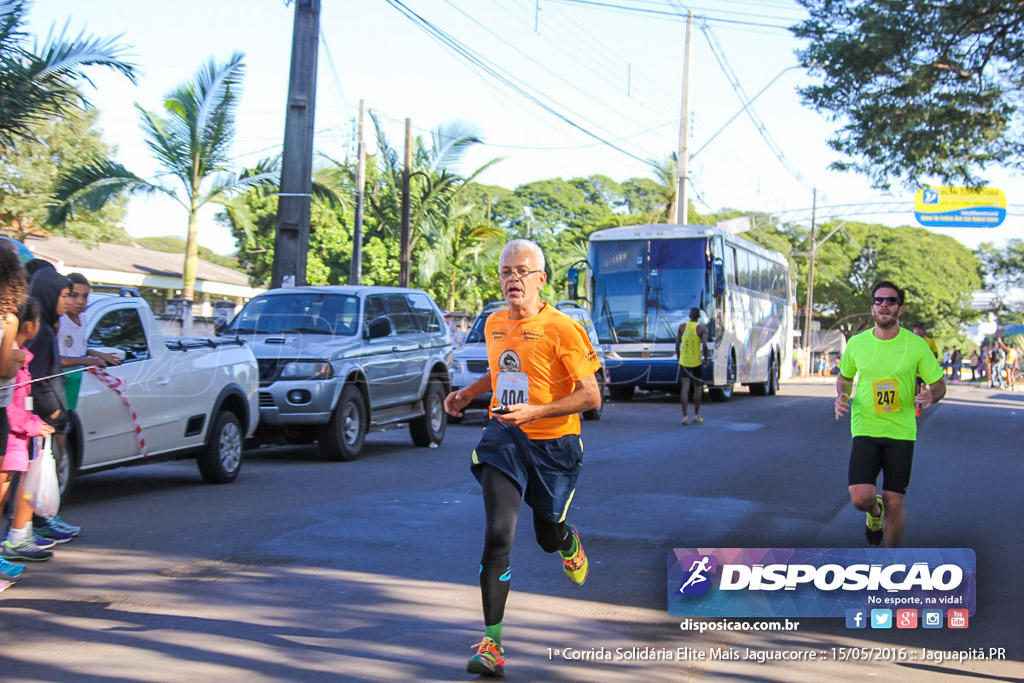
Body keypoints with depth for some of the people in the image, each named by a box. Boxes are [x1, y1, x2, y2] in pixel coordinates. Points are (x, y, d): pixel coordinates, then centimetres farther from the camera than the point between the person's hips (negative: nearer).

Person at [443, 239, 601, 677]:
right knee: (498, 536, -14)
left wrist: (535, 411, -25)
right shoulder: (494, 324, 5)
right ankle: (492, 643, -10)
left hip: (554, 445, -3)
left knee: (548, 536, 16)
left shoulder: (562, 329, -14)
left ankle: (571, 545, 57)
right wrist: (468, 393, 12)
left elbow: (591, 396, -15)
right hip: (503, 441, 3)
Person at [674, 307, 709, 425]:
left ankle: (684, 416, -11)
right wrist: (706, 359, -1)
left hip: (684, 361, 2)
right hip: (697, 362, -2)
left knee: (685, 388, -3)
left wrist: (679, 358, 15)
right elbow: (704, 345, -16)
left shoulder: (682, 327, 2)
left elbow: (677, 345, 2)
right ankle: (696, 415, 17)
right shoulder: (702, 329, -5)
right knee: (698, 388, 13)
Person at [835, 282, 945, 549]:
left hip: (901, 432, -1)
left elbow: (939, 385, 4)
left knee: (894, 505, 1)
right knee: (860, 498, -14)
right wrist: (842, 396, -4)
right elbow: (844, 377, 18)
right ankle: (875, 512, 25)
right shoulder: (856, 343, 1)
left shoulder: (916, 345, -3)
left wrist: (931, 395, -20)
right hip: (864, 429, 1)